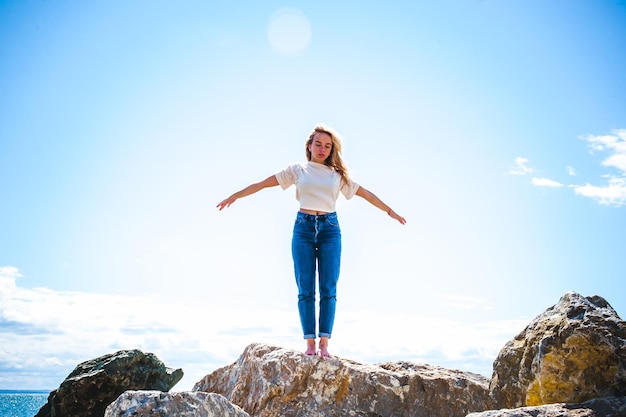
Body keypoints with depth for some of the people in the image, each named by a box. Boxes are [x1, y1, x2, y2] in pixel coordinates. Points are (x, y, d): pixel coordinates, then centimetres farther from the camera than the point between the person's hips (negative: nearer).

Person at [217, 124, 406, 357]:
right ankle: (310, 342, 0)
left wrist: (389, 210, 17)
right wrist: (235, 196, 4)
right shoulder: (298, 170, 9)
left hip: (330, 229, 1)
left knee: (328, 288, -4)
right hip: (303, 227, -1)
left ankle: (324, 343, -1)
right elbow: (263, 184, 6)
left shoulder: (338, 174, 12)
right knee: (305, 289, -3)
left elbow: (365, 193, 16)